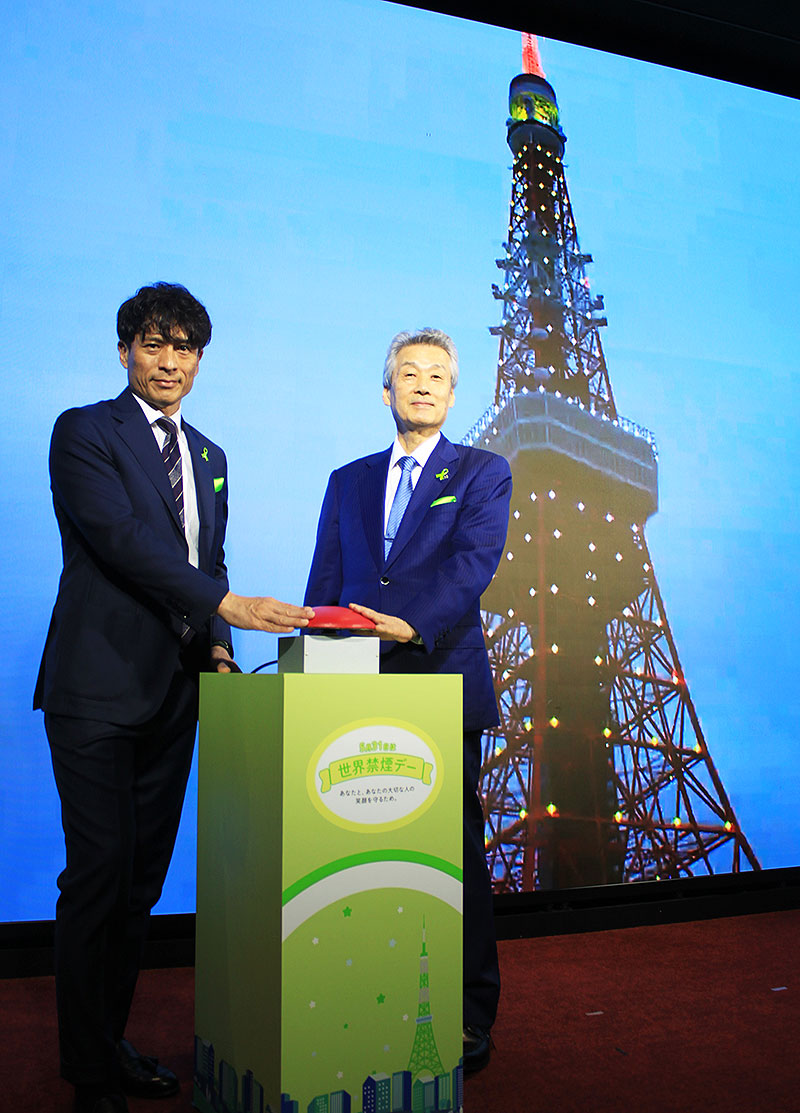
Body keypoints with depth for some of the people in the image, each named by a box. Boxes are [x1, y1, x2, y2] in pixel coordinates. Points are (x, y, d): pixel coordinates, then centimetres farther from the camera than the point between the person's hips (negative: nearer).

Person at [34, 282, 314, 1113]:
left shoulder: (208, 459, 19)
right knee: (98, 875, -3)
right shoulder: (84, 432, -2)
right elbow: (119, 536, -16)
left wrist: (216, 648, 4)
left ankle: (113, 1044, 25)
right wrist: (228, 605, -24)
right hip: (99, 687, -6)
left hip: (174, 691, 6)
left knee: (144, 878, 11)